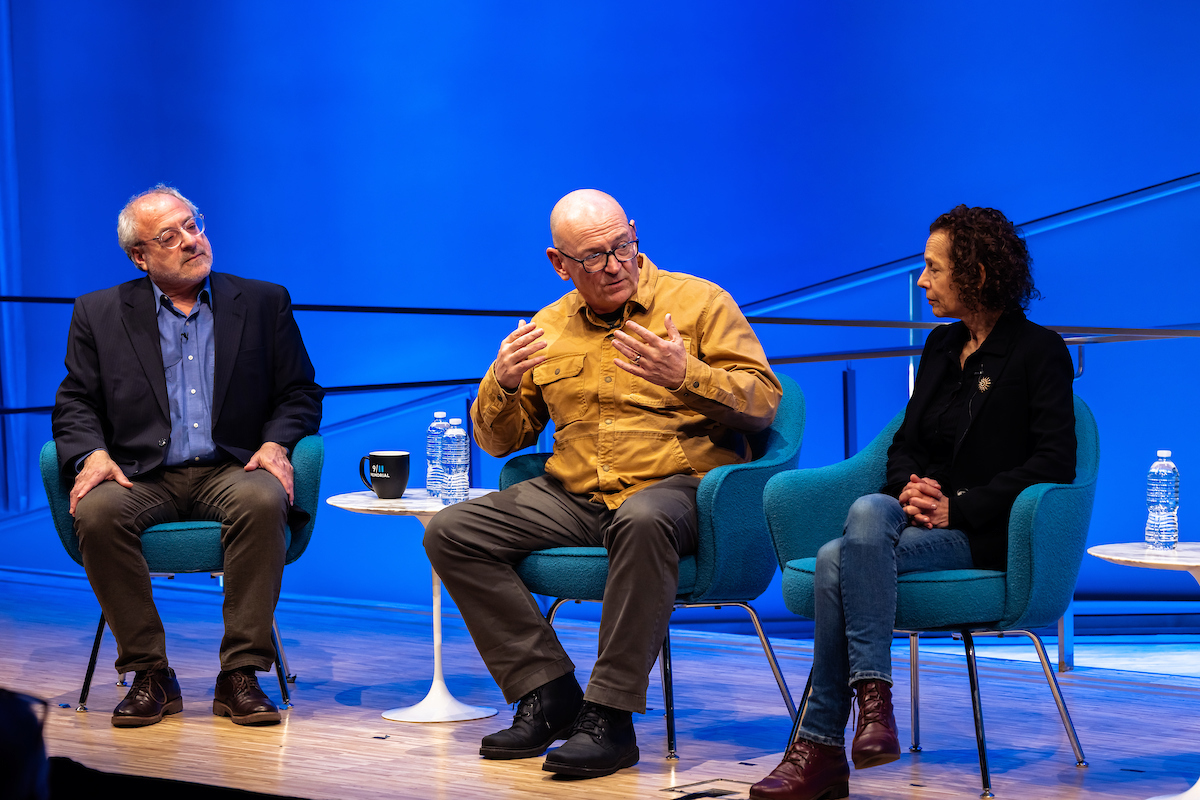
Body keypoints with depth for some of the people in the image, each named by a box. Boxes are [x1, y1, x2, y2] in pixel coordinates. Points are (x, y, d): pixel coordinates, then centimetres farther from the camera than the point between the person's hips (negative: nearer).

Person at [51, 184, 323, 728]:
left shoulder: (264, 303, 13)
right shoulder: (99, 313, 13)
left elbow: (299, 394, 11)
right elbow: (76, 402, 9)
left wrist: (275, 444, -9)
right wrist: (92, 454, -12)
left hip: (230, 471, 0)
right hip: (143, 476, 1)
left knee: (263, 501, -35)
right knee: (98, 512, -32)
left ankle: (240, 674, -28)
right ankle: (149, 674, -19)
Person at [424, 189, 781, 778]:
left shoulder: (699, 302, 4)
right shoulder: (548, 328, 15)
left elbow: (764, 402, -3)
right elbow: (499, 440, 19)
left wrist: (688, 376, -20)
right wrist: (503, 383, -3)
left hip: (677, 487, -5)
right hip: (573, 498, 5)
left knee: (643, 520, -41)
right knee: (450, 532, -13)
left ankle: (610, 718, -33)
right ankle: (548, 694, -12)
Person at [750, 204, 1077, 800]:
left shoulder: (1039, 351, -3)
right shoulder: (941, 346, 19)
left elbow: (1055, 462, -11)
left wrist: (958, 508, -17)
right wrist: (910, 486, -4)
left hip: (986, 532, -6)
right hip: (922, 513, 6)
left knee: (839, 561, -29)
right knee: (869, 509, -31)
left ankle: (821, 745, -29)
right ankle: (871, 695, -36)